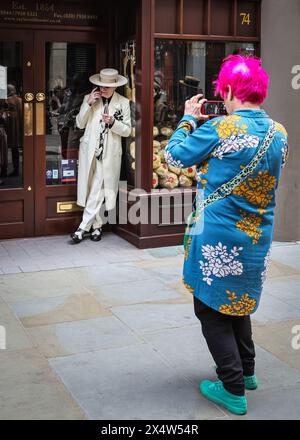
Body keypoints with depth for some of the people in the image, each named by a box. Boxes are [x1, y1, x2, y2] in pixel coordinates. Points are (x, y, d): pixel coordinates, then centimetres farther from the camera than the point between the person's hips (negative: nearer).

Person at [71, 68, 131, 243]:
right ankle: (97, 226, 19)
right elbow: (80, 124, 3)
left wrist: (113, 122, -16)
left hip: (109, 154, -2)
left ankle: (84, 227, 4)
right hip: (90, 151, 2)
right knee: (93, 191, 5)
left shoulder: (123, 103, 2)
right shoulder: (89, 98, 6)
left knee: (97, 191, -3)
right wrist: (88, 104, -8)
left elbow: (127, 131, 2)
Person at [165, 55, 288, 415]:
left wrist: (189, 119, 7)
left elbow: (175, 156, -7)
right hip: (257, 238, 7)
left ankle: (233, 390, 12)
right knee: (238, 301, 24)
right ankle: (246, 371, 36)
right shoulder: (279, 133, 1)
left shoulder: (220, 128, -19)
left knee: (212, 308, 7)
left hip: (218, 239, -7)